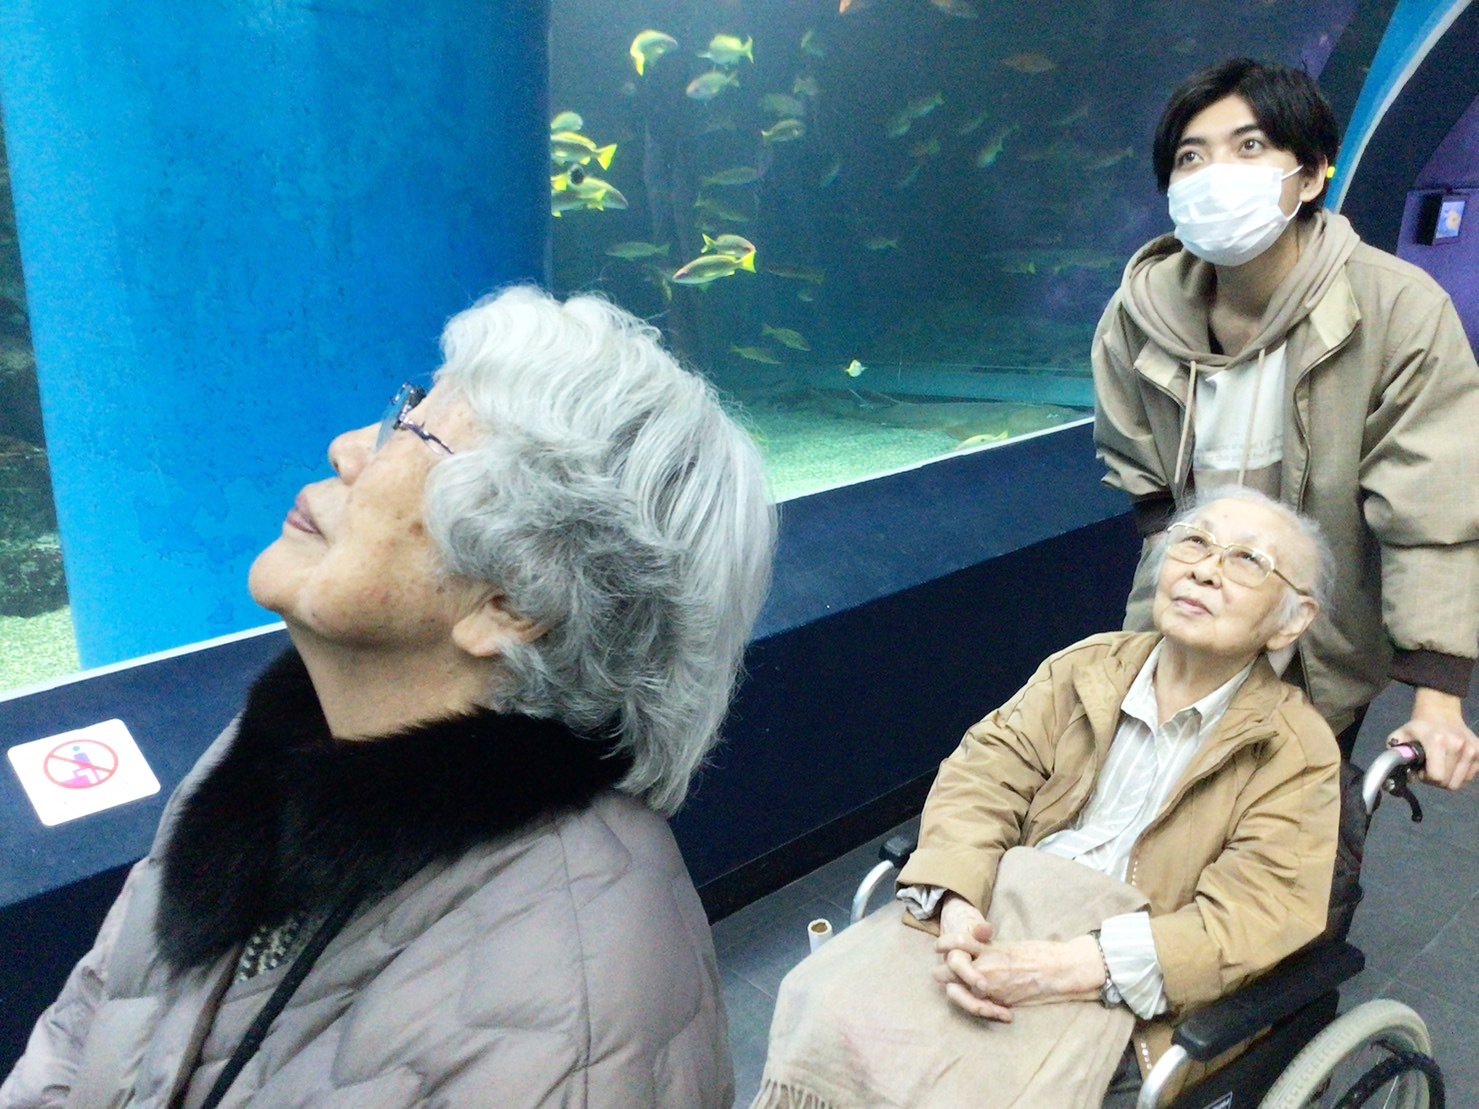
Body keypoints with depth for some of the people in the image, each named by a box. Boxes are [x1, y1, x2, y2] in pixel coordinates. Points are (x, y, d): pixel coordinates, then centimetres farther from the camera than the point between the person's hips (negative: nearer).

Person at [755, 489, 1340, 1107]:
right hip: (1000, 912, 3)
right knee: (836, 1005, -19)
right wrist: (955, 908, -20)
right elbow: (982, 776, 1)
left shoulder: (1299, 752, -1)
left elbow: (1251, 921, -12)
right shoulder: (1090, 669, 9)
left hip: (1123, 991, -3)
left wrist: (1063, 968, -24)